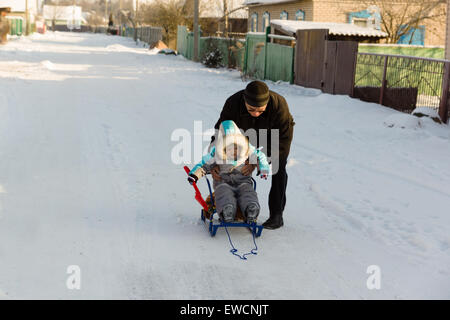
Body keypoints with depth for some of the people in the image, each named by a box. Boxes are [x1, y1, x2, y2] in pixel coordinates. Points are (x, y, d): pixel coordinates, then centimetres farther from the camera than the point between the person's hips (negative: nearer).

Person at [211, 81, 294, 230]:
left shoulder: (279, 106, -42)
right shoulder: (233, 103, -35)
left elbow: (283, 142, -37)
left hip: (277, 134, -3)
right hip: (251, 134, 3)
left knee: (278, 169, -18)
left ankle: (276, 215, -11)